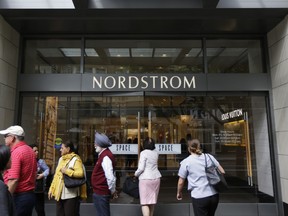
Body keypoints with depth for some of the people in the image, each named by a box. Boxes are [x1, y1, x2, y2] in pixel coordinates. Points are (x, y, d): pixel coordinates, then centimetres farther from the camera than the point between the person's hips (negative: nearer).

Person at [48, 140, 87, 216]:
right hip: (59, 194, 8)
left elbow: (80, 173, -25)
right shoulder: (61, 159, 14)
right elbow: (56, 175, 17)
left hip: (71, 194, -8)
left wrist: (66, 171, -18)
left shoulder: (75, 159, -11)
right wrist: (51, 189, 13)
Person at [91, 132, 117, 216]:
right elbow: (110, 176, 18)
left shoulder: (105, 157, -21)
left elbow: (110, 178, -26)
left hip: (101, 194, -10)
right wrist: (113, 191, 18)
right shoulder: (104, 155, 10)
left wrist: (112, 191, -13)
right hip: (101, 193, 10)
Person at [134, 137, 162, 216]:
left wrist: (136, 174, 3)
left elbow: (141, 168, -16)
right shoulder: (156, 153, 8)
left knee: (144, 203, -4)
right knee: (152, 201, 18)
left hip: (145, 179, -6)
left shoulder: (144, 153, -11)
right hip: (156, 178, 6)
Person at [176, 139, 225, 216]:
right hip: (214, 195, 4)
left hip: (199, 197, -4)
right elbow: (222, 172, 7)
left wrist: (179, 193, 16)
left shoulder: (186, 162, -5)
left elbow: (181, 182, -1)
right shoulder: (209, 157, 4)